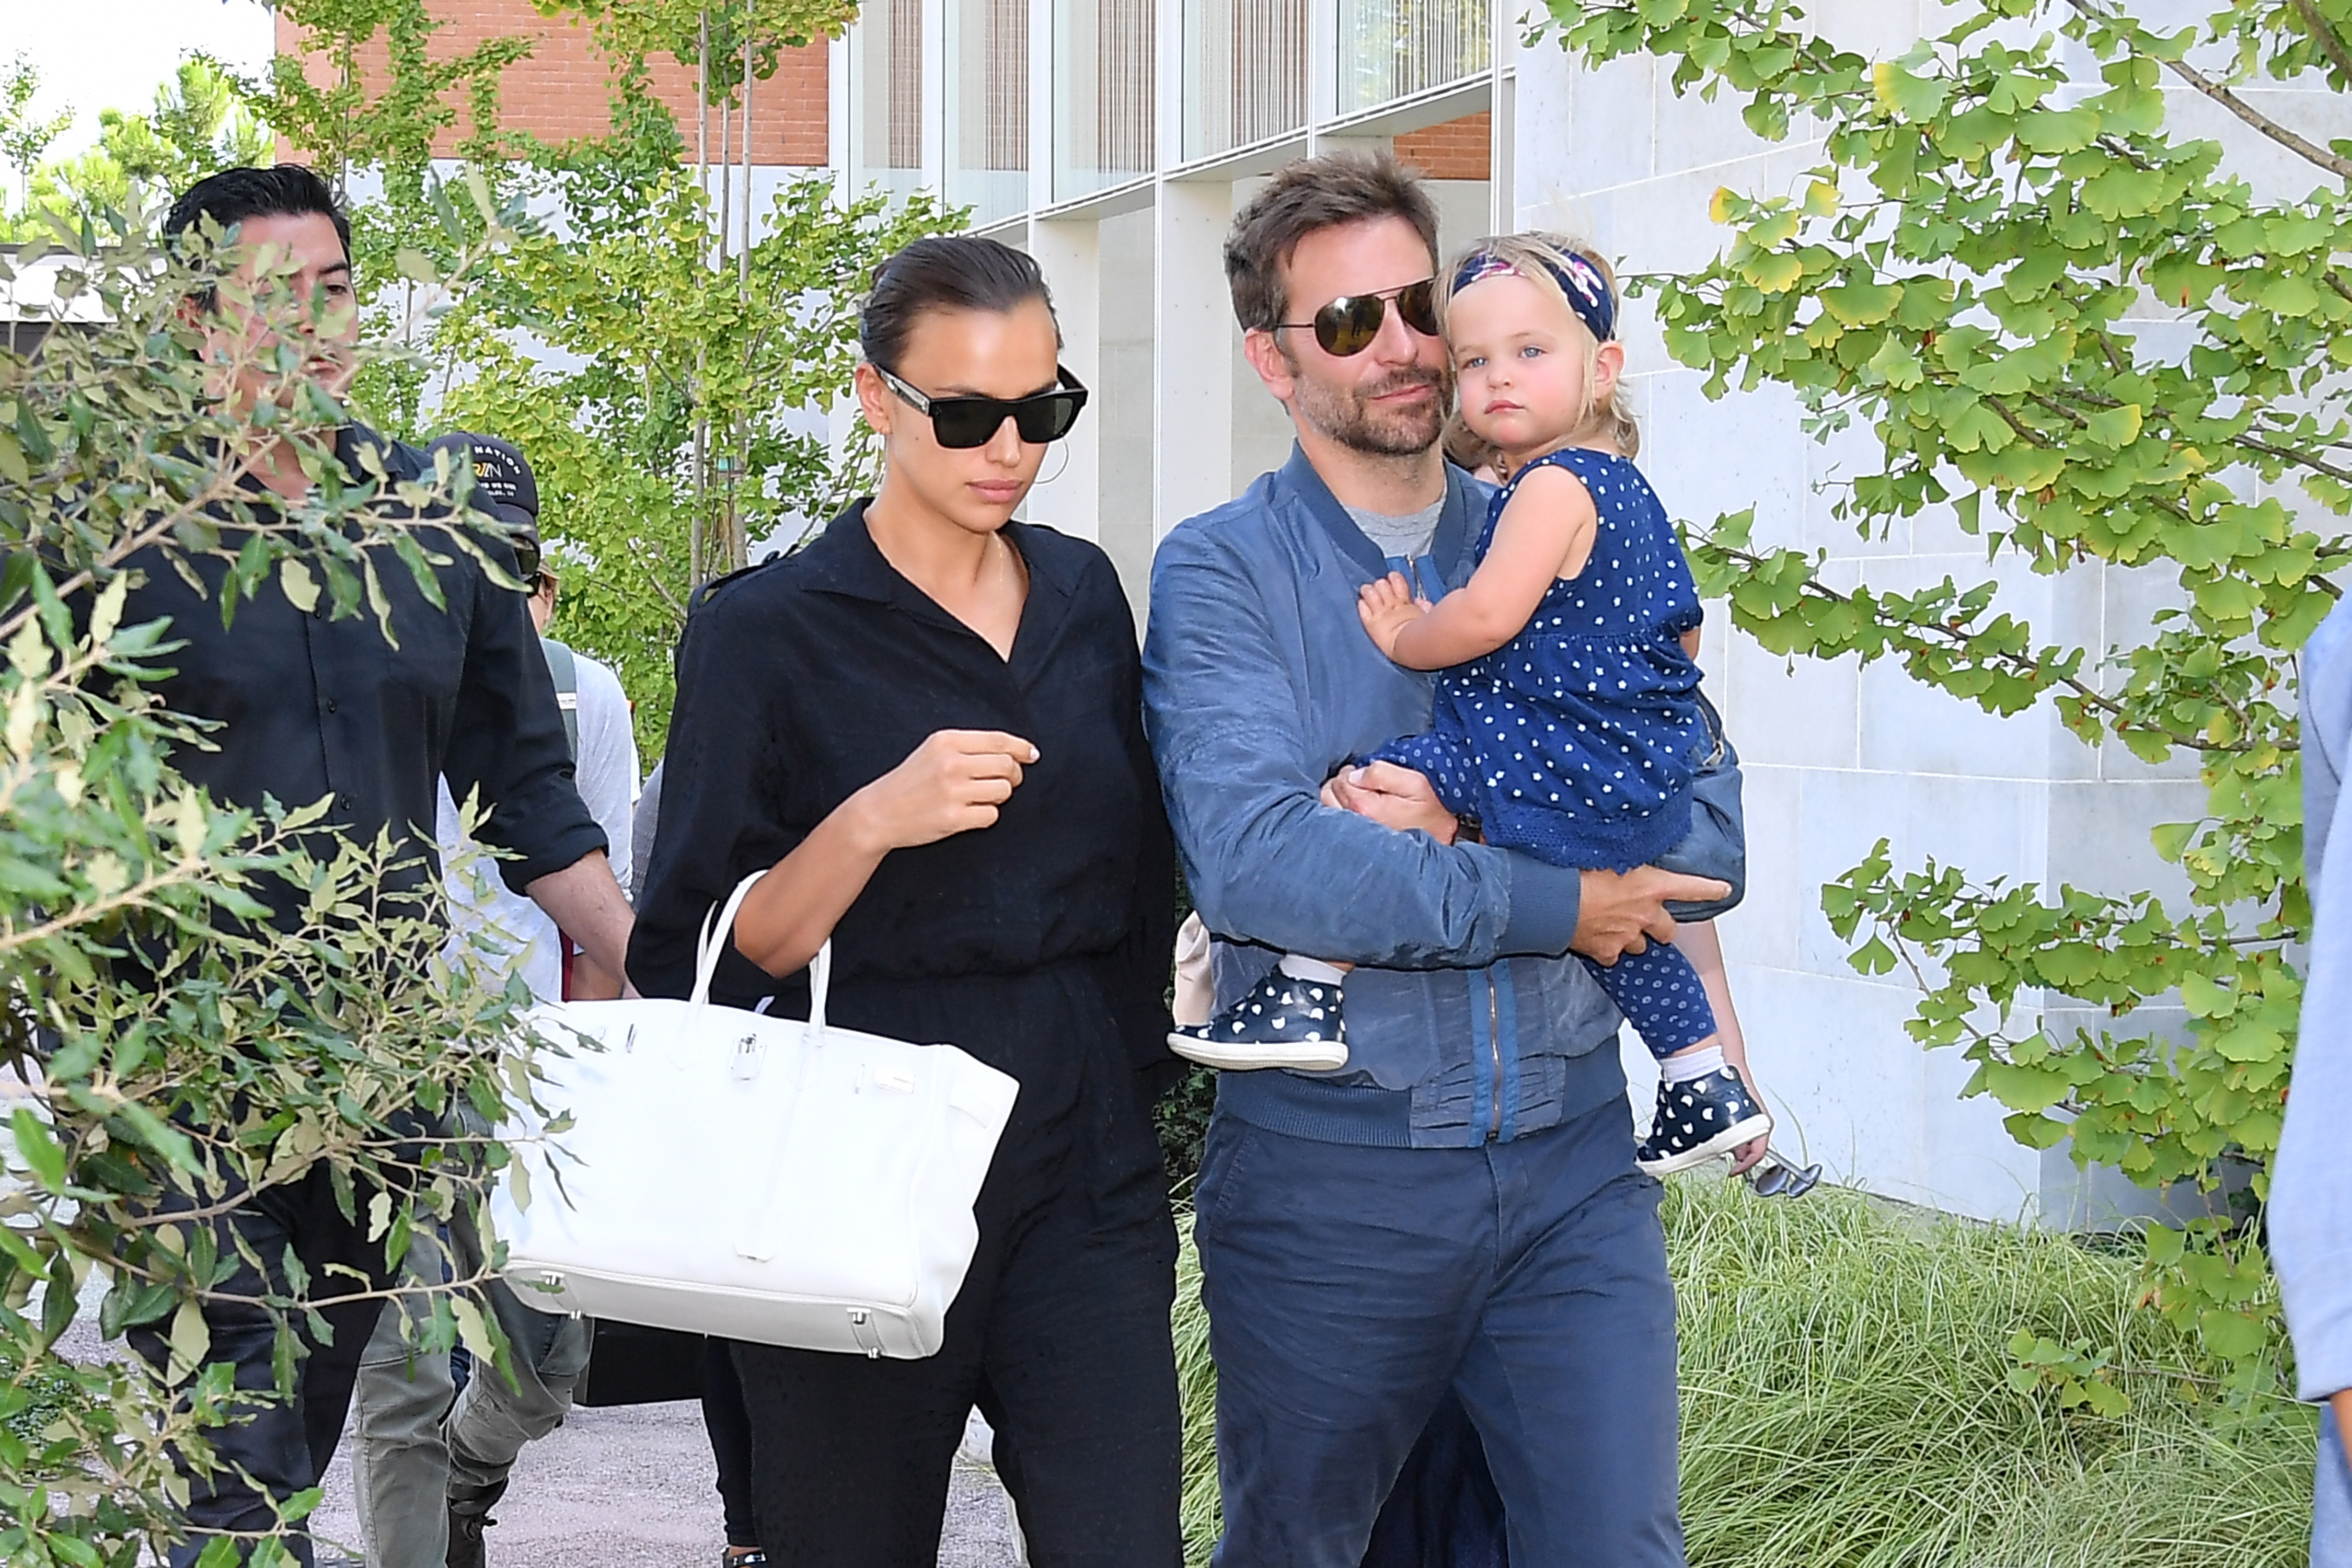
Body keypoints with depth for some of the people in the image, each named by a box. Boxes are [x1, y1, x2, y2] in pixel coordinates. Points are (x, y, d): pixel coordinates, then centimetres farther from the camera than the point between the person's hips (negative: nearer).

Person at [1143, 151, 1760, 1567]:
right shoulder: (1221, 573, -4)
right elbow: (1255, 863, -20)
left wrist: (1465, 826, -15)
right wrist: (1552, 903, -15)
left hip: (1569, 1162, 2)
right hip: (1326, 1172, -2)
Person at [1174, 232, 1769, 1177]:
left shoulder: (1554, 484, -15)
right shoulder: (1625, 487, 15)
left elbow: (1489, 614, -26)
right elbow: (1681, 632, 24)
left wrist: (1405, 639, -9)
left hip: (1550, 773, -10)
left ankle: (1313, 993, -17)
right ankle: (1707, 1086, 36)